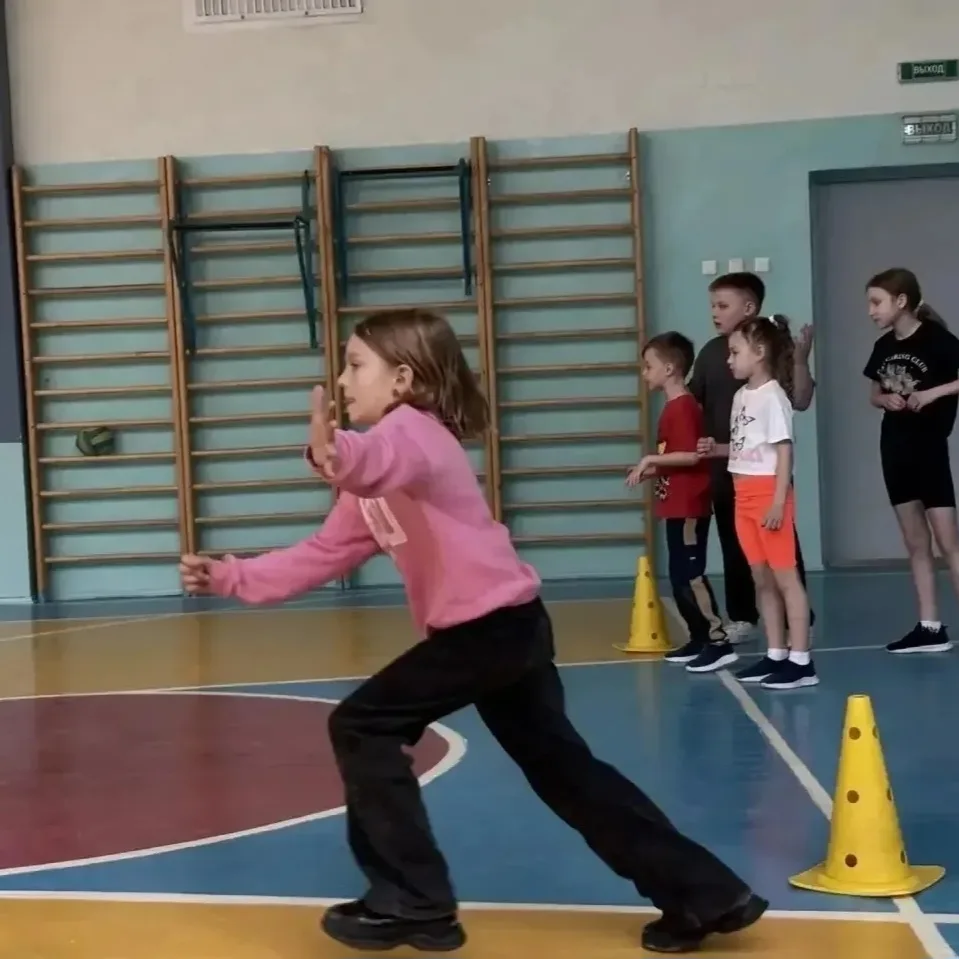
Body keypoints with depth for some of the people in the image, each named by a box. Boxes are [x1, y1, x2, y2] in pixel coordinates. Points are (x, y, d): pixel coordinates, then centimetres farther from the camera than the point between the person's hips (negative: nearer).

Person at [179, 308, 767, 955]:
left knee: (362, 727, -3)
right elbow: (323, 557, 18)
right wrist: (232, 578, 12)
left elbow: (378, 462, -39)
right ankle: (709, 898, 20)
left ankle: (411, 905, 5)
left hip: (491, 623, -10)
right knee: (565, 769, 14)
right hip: (509, 626, 10)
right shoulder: (380, 469, 19)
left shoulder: (412, 430, -12)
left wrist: (335, 455, -61)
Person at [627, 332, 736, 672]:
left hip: (689, 507, -10)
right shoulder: (675, 407, 14)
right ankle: (700, 639, 21)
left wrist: (651, 459, -18)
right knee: (679, 576, 14)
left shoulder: (683, 407, -16)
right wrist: (651, 470, 10)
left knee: (691, 575, -8)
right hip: (678, 505, 10)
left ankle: (719, 642, -4)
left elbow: (692, 456, -25)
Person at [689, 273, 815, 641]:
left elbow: (801, 401, -12)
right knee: (733, 543, 14)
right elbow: (693, 403, 9)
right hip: (723, 466, 5)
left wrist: (801, 359, -24)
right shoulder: (711, 352, 4)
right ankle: (741, 616, 26)